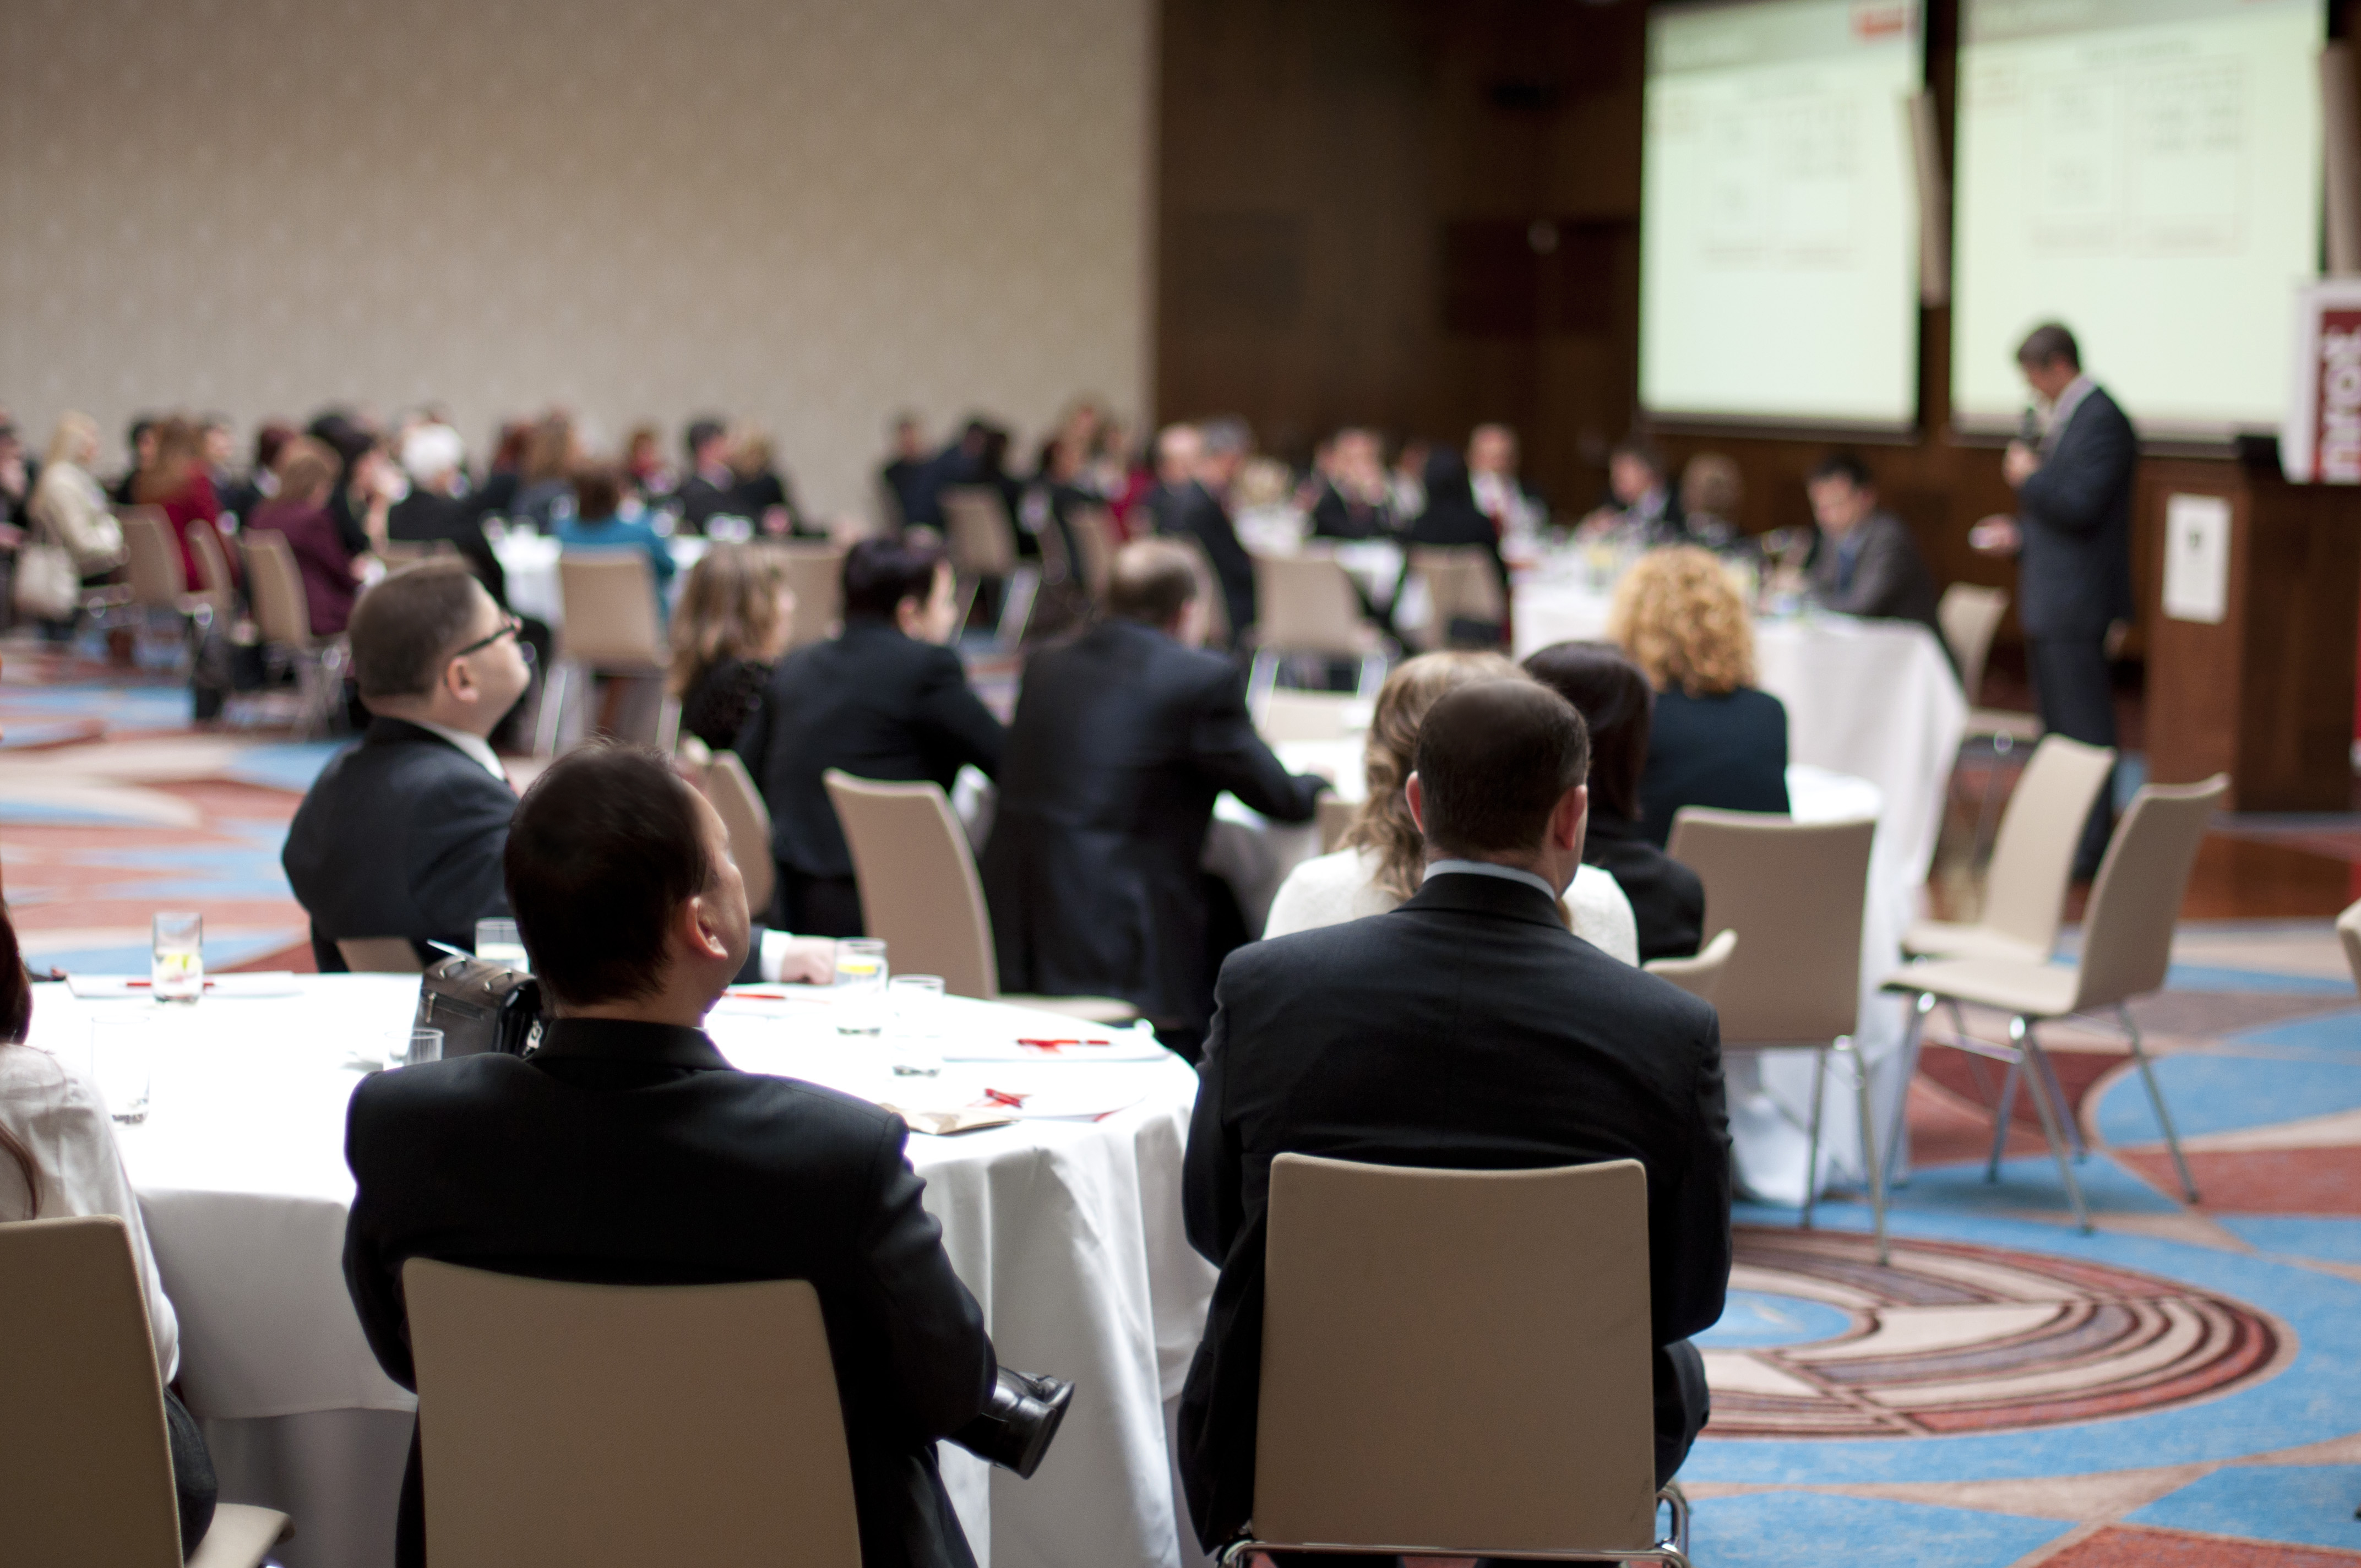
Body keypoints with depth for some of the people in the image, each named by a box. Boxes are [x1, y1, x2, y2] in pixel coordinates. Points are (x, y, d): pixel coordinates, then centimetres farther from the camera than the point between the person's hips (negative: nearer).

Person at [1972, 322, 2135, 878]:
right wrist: (2019, 533, 13)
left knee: (2083, 726, -6)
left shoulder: (2100, 420, -16)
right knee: (2057, 725, 15)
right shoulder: (2053, 418, 15)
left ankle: (2092, 848, -3)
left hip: (2077, 602, -10)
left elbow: (2079, 506, -23)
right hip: (2049, 599, 10)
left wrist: (2029, 476, -10)